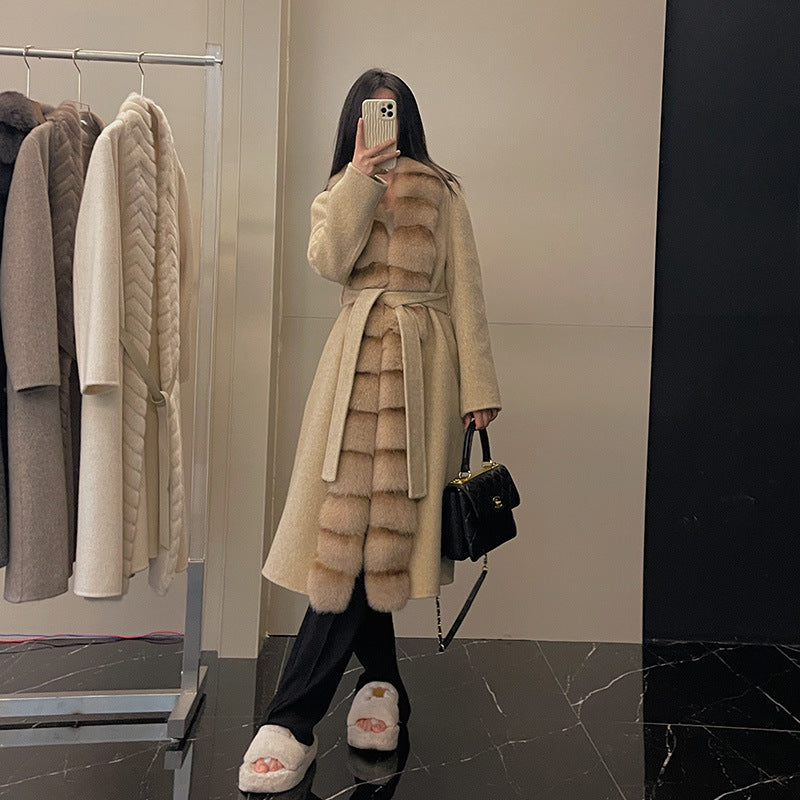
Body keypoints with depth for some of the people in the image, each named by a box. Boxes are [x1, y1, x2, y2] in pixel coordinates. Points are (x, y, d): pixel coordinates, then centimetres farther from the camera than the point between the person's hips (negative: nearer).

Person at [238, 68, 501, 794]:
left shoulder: (442, 192, 11)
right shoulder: (338, 193, 17)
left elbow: (466, 291, 5)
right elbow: (330, 261, -5)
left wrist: (479, 386, -3)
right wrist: (361, 174, -11)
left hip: (421, 364, -2)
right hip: (358, 361, 2)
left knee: (371, 526, -7)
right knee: (352, 527, -3)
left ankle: (293, 720, 0)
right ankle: (382, 682, 17)